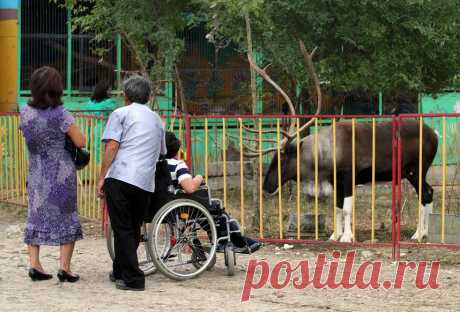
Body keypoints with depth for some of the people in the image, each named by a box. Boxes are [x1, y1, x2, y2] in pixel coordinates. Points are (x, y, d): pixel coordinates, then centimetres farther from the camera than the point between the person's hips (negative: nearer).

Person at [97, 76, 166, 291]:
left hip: (120, 177, -5)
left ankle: (132, 279, -8)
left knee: (122, 228, -2)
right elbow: (162, 153, 32)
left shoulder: (120, 114, 7)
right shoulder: (156, 120, 24)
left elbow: (111, 147, -4)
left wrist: (101, 178, -3)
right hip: (146, 182, 5)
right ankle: (120, 271, 25)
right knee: (133, 229, 15)